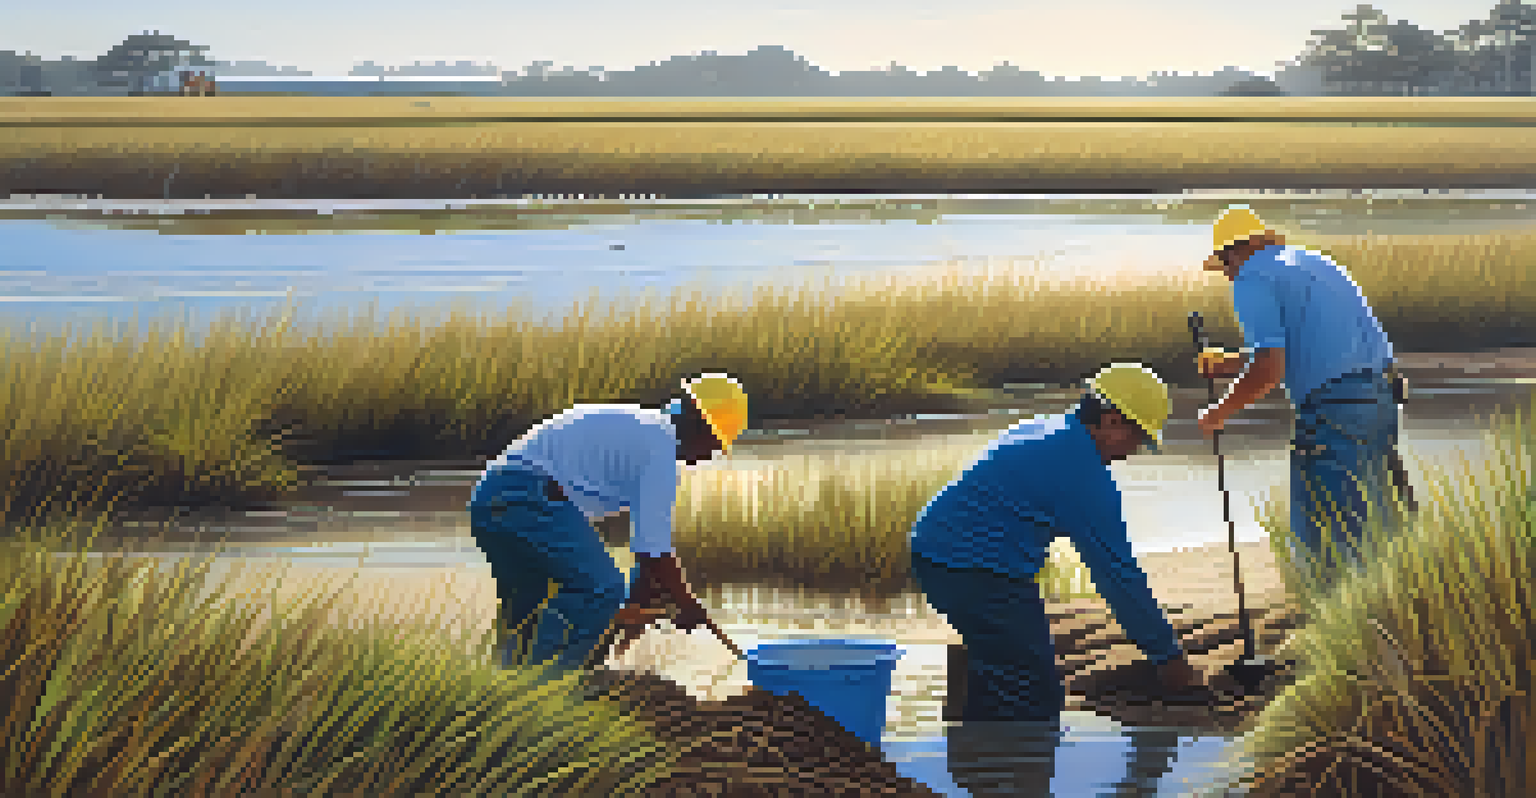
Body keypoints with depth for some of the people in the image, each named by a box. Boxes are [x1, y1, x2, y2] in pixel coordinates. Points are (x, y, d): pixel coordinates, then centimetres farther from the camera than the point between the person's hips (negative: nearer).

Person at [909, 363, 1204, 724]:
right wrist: (1169, 659, -5)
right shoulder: (1084, 473, -13)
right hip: (979, 577, -10)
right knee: (1038, 699, -4)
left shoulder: (1039, 429, 17)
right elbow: (1117, 572, -12)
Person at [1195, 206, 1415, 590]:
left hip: (1333, 410, -9)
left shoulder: (1253, 280, -4)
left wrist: (1220, 412, -1)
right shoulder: (1314, 263, 23)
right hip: (1382, 396, 9)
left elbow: (1269, 369, -14)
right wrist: (1228, 364, 35)